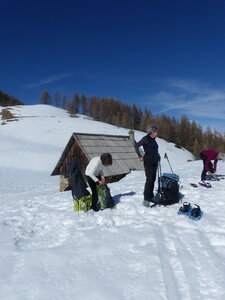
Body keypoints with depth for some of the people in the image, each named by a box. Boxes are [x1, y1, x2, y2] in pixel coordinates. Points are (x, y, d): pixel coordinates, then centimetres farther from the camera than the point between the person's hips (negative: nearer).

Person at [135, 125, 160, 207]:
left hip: (154, 162, 8)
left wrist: (157, 156, 12)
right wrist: (140, 156, -13)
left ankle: (151, 196, 19)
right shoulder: (146, 139, -9)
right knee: (149, 179, -11)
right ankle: (146, 199, -6)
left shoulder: (153, 140, 13)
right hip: (148, 162, -8)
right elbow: (136, 146, -12)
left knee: (153, 179, 9)